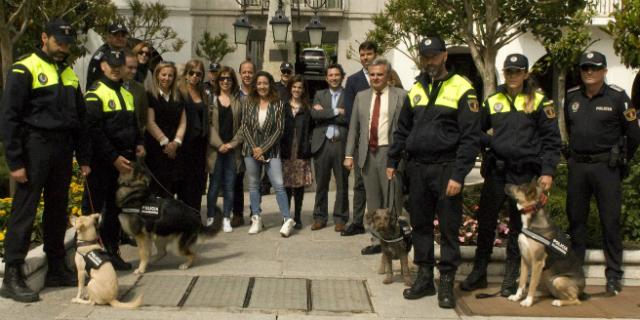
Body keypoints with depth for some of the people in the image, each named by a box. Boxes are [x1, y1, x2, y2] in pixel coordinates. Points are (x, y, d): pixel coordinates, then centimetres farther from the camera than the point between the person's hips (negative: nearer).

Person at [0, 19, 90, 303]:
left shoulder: (69, 74, 15)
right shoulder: (24, 70, -6)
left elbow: (79, 119, 19)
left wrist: (83, 158, 14)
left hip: (63, 151, 7)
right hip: (35, 148, -7)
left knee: (57, 212, 13)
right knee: (23, 212, -6)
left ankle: (57, 269, 23)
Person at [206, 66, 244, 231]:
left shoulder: (238, 101, 8)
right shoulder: (211, 99, 6)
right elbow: (208, 124, -1)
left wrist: (232, 143, -7)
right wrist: (219, 144, -10)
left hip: (233, 149, 1)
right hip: (215, 148, -1)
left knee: (230, 186, 4)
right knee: (214, 185, 2)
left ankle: (226, 219, 11)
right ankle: (210, 217, 11)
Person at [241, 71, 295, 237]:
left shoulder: (277, 104, -1)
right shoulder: (248, 102, 4)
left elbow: (279, 129, -5)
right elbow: (245, 126, 1)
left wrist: (263, 149, -11)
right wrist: (254, 148, -8)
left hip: (271, 150, -2)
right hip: (251, 149, 2)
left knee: (278, 185, -9)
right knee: (253, 184, 7)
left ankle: (287, 219, -5)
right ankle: (256, 219, 14)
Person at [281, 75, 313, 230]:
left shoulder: (308, 108, 10)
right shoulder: (283, 106, 8)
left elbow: (311, 129, 7)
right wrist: (280, 146, -3)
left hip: (302, 152, 1)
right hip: (286, 151, -1)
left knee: (300, 185, 4)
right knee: (286, 185, -1)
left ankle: (297, 217, 13)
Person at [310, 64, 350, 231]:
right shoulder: (320, 95, 13)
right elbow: (314, 114, -4)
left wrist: (325, 113, -7)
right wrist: (336, 112, -9)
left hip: (341, 144, -2)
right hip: (322, 143, 2)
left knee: (342, 184, 3)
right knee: (321, 183, 7)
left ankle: (340, 218, 12)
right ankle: (320, 217, 16)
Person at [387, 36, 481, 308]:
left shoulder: (461, 89, -6)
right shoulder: (415, 90, 12)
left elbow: (470, 136, -10)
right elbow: (403, 129, 19)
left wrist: (458, 175, -16)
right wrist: (393, 161, 11)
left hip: (446, 169, -5)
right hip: (417, 168, 5)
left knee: (449, 227, 2)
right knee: (420, 224, 11)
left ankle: (446, 283, 12)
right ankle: (424, 277, 22)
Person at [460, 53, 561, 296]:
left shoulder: (539, 102, 1)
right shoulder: (492, 101, 9)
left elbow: (551, 139, -1)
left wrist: (548, 171, -9)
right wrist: (490, 142, -3)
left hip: (524, 173, -3)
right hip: (496, 170, 3)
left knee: (518, 225, 5)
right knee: (485, 221, 5)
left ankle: (511, 278, 16)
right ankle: (479, 273, 18)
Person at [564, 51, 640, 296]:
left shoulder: (617, 97, -6)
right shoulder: (571, 97, 7)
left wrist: (620, 161, 6)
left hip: (606, 167, -4)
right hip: (577, 166, 4)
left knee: (610, 221, 0)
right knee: (575, 218, 10)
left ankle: (614, 276, 7)